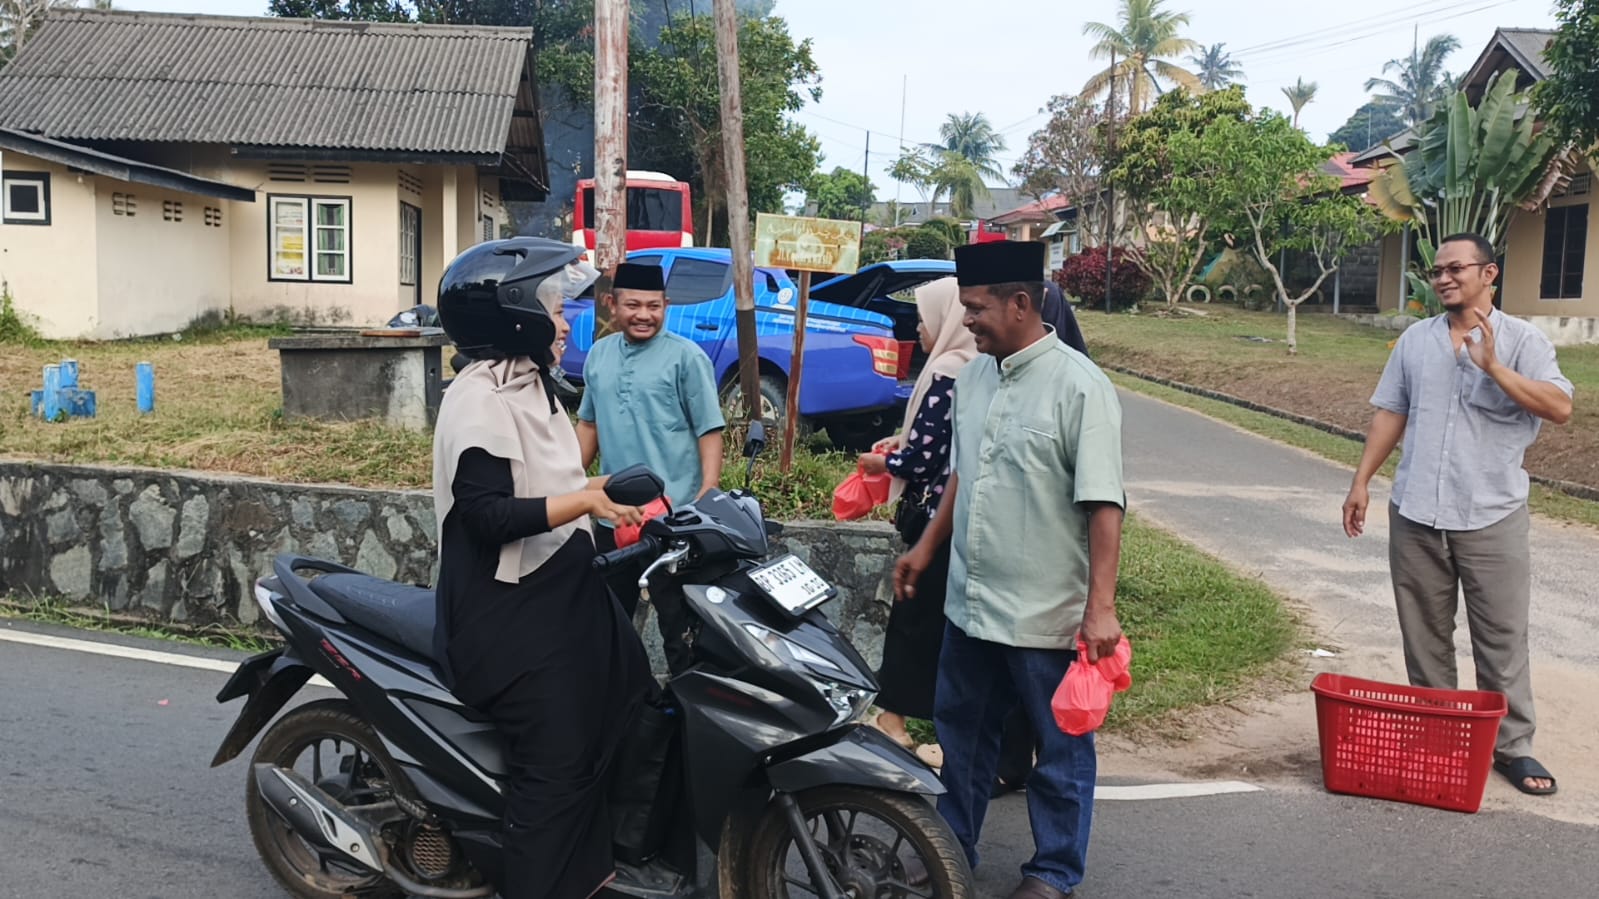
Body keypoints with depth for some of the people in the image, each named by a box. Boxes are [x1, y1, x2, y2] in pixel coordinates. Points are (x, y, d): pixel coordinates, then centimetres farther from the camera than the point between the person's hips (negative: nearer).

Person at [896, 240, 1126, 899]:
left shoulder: (1078, 386, -16)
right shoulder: (973, 377, 6)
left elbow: (1103, 504, -19)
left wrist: (1101, 606, -23)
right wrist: (927, 547, 19)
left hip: (1046, 615, -7)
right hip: (969, 602, 7)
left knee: (1060, 750, 10)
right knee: (959, 732, 20)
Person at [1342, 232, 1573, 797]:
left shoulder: (1521, 341, -2)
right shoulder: (1416, 340, 9)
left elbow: (1560, 408, -14)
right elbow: (1390, 413, 12)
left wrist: (1493, 368, -22)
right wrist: (1362, 481, 7)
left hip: (1492, 517, -3)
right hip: (1416, 515, 3)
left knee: (1502, 638, 4)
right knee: (1424, 634, 11)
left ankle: (1512, 746, 15)